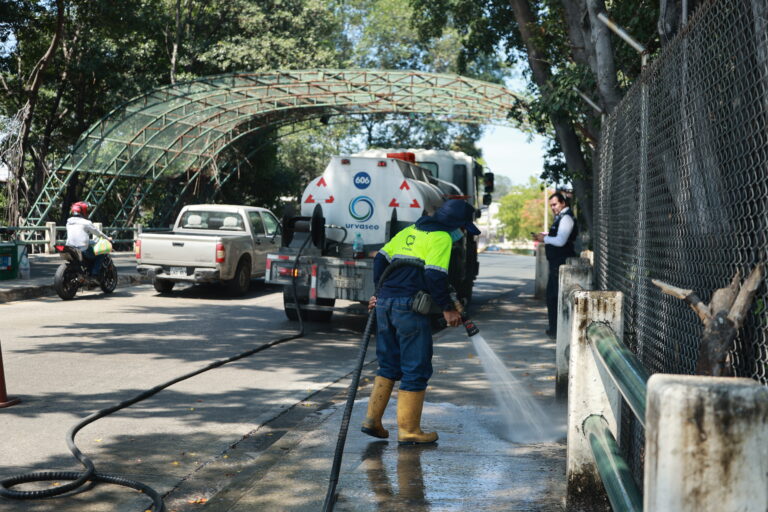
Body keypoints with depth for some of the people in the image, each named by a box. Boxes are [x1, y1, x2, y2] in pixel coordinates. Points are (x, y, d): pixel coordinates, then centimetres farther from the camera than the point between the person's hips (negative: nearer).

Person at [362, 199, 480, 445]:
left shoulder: (409, 231, 20)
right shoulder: (441, 238, -4)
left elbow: (381, 259, 18)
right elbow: (434, 276, -16)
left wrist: (380, 293, 24)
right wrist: (448, 308, -8)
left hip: (385, 303, 8)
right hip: (409, 307, -8)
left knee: (389, 365, 19)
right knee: (416, 369, 3)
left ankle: (372, 420, 17)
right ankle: (409, 431, 8)